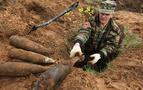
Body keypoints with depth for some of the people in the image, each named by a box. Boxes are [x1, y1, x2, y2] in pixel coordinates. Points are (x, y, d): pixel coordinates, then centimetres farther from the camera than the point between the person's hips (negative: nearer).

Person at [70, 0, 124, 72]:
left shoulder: (115, 29, -11)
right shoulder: (92, 21, -15)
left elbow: (111, 45, -15)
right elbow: (84, 32, -32)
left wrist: (100, 55, -35)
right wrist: (77, 44, -54)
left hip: (101, 53, 1)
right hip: (87, 50, -1)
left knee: (99, 68, -20)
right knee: (77, 64, -19)